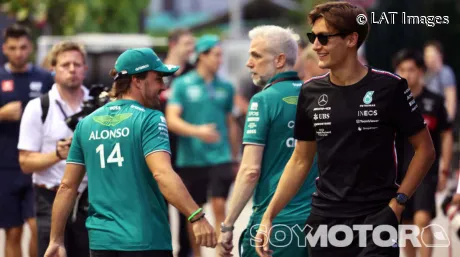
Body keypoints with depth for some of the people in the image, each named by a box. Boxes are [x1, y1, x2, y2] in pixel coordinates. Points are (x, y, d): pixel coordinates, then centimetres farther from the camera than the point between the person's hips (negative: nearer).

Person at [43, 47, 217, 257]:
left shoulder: (86, 124, 9)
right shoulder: (149, 119, -8)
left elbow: (67, 186, 10)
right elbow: (162, 173, -23)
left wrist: (56, 240, 16)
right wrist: (197, 217, -28)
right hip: (146, 240, -5)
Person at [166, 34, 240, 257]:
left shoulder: (225, 87, 7)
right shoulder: (182, 84, -2)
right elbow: (172, 120, -10)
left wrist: (235, 156, 19)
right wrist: (197, 131, -26)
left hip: (220, 157, 1)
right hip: (191, 159, -1)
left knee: (220, 205, -10)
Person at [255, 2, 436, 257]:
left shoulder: (389, 88, -8)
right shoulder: (311, 92, 5)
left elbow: (424, 149, -1)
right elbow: (301, 160, 13)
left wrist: (397, 202, -9)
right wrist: (268, 215, 6)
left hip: (376, 219, -4)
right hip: (324, 219, 4)